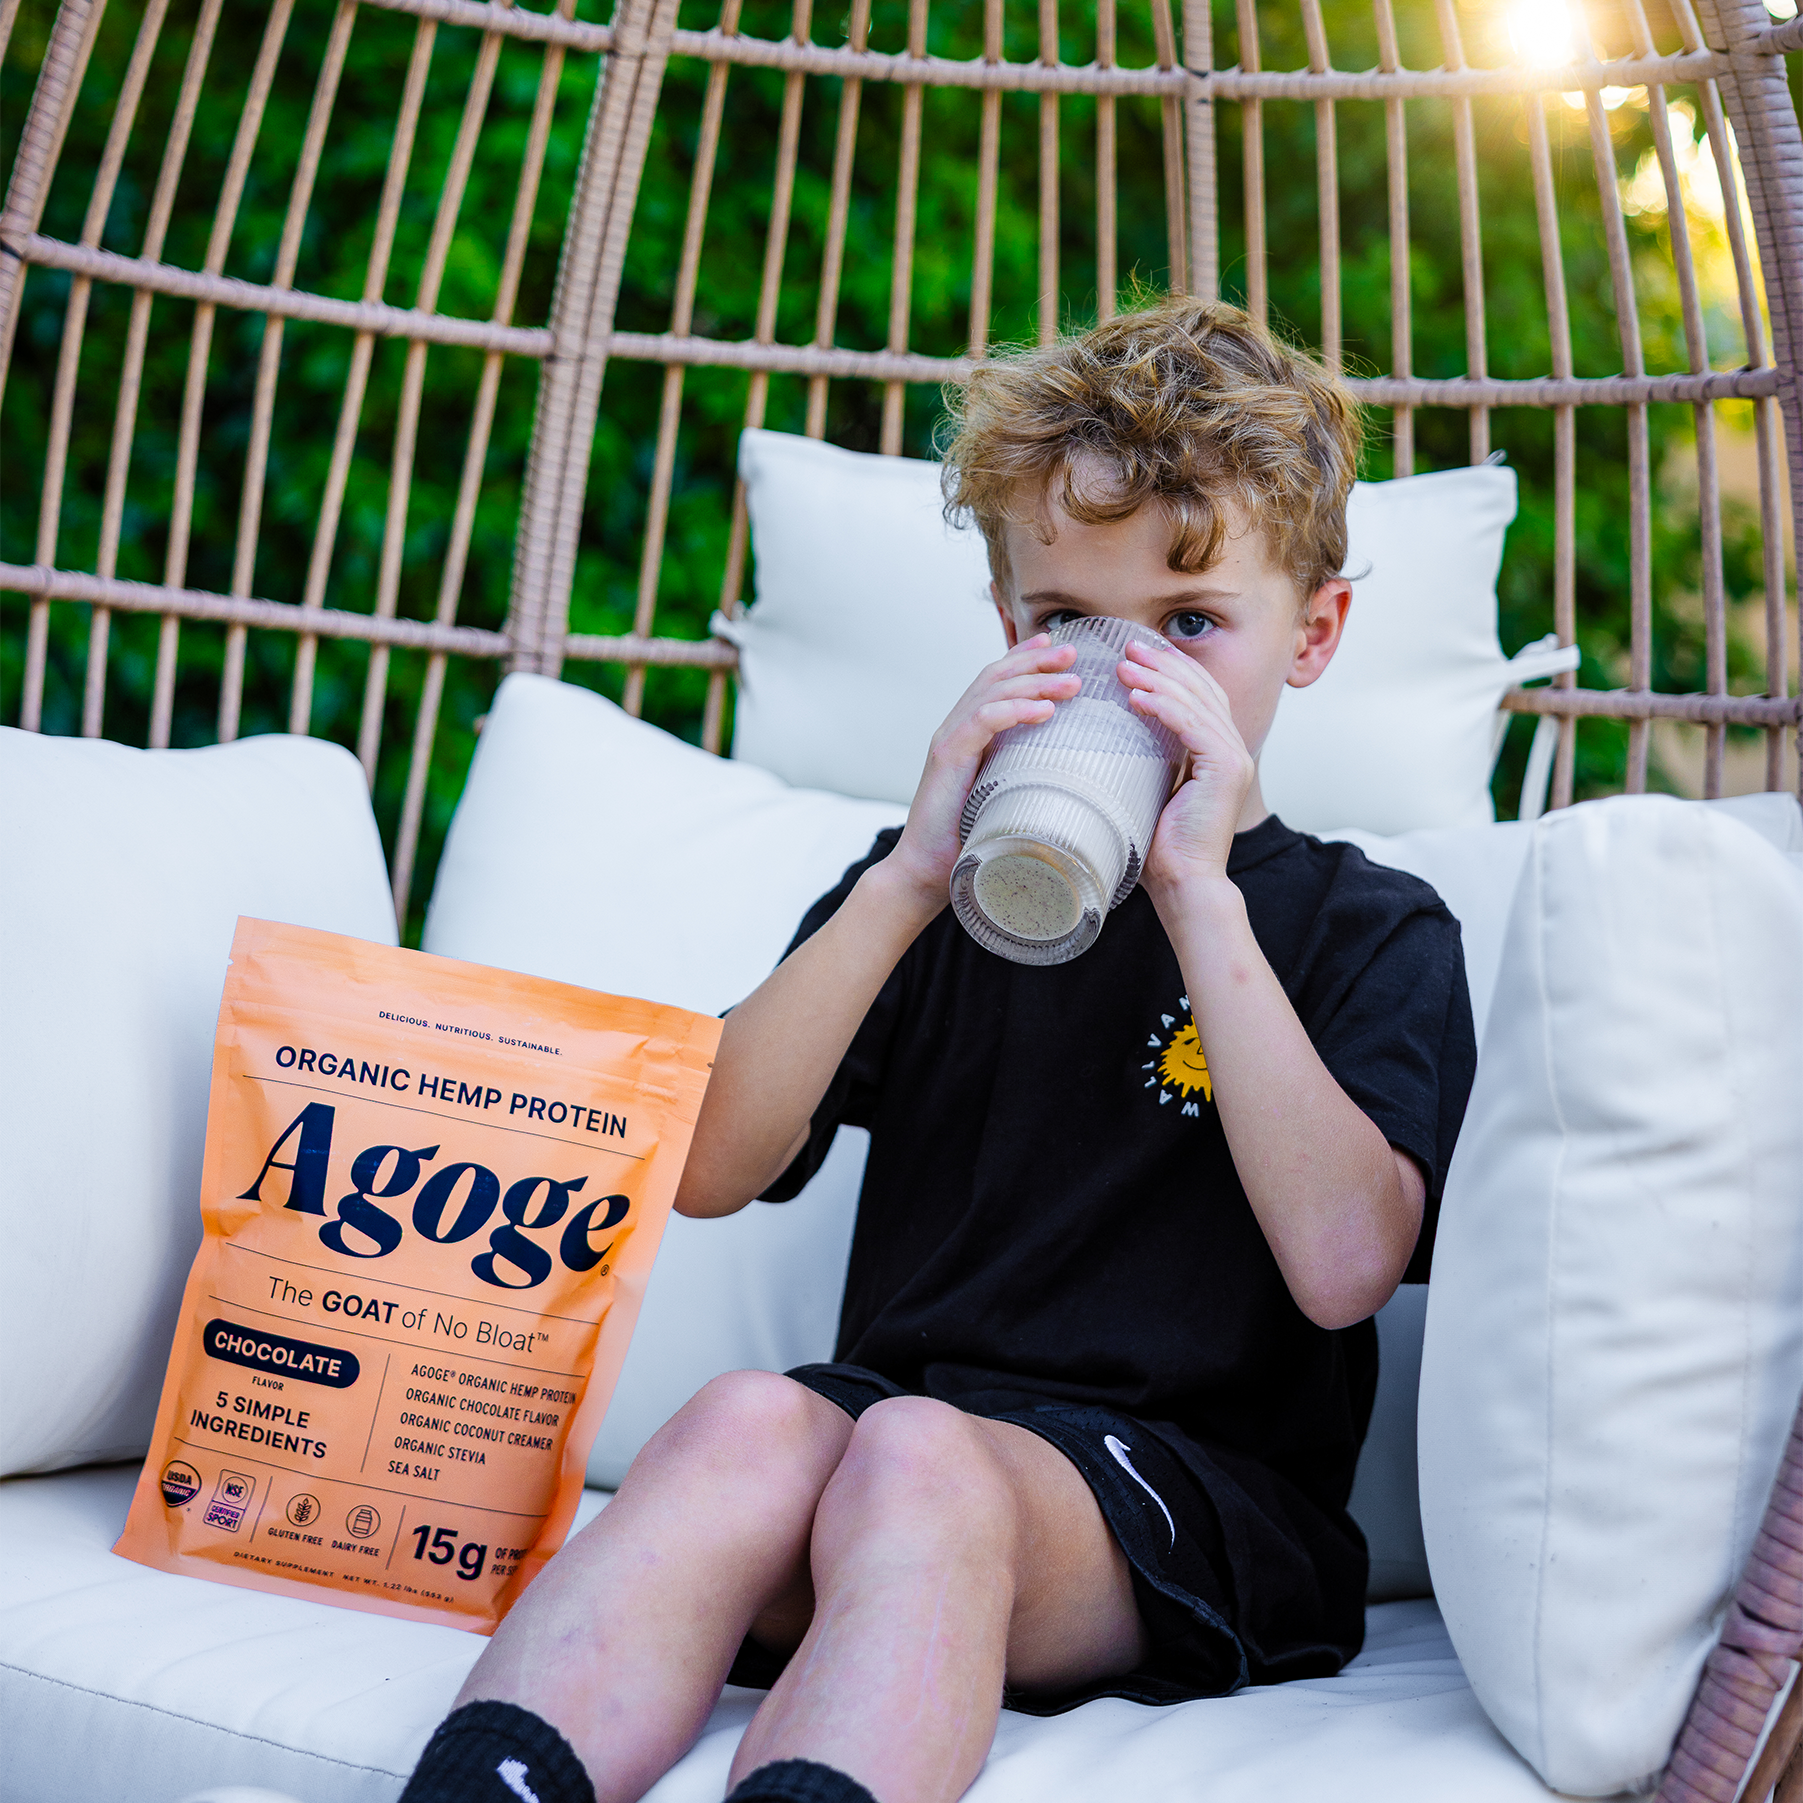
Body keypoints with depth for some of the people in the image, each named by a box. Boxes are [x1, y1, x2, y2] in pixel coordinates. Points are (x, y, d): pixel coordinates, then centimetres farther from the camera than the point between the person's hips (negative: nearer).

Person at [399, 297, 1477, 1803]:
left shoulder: (1372, 931, 9)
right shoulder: (947, 888, 17)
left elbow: (1345, 1262, -12)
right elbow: (710, 1169, 2)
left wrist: (1199, 889, -14)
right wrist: (913, 877, -8)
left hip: (1200, 1493, -2)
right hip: (904, 1390, 3)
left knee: (918, 1455, -34)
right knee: (752, 1419, -31)